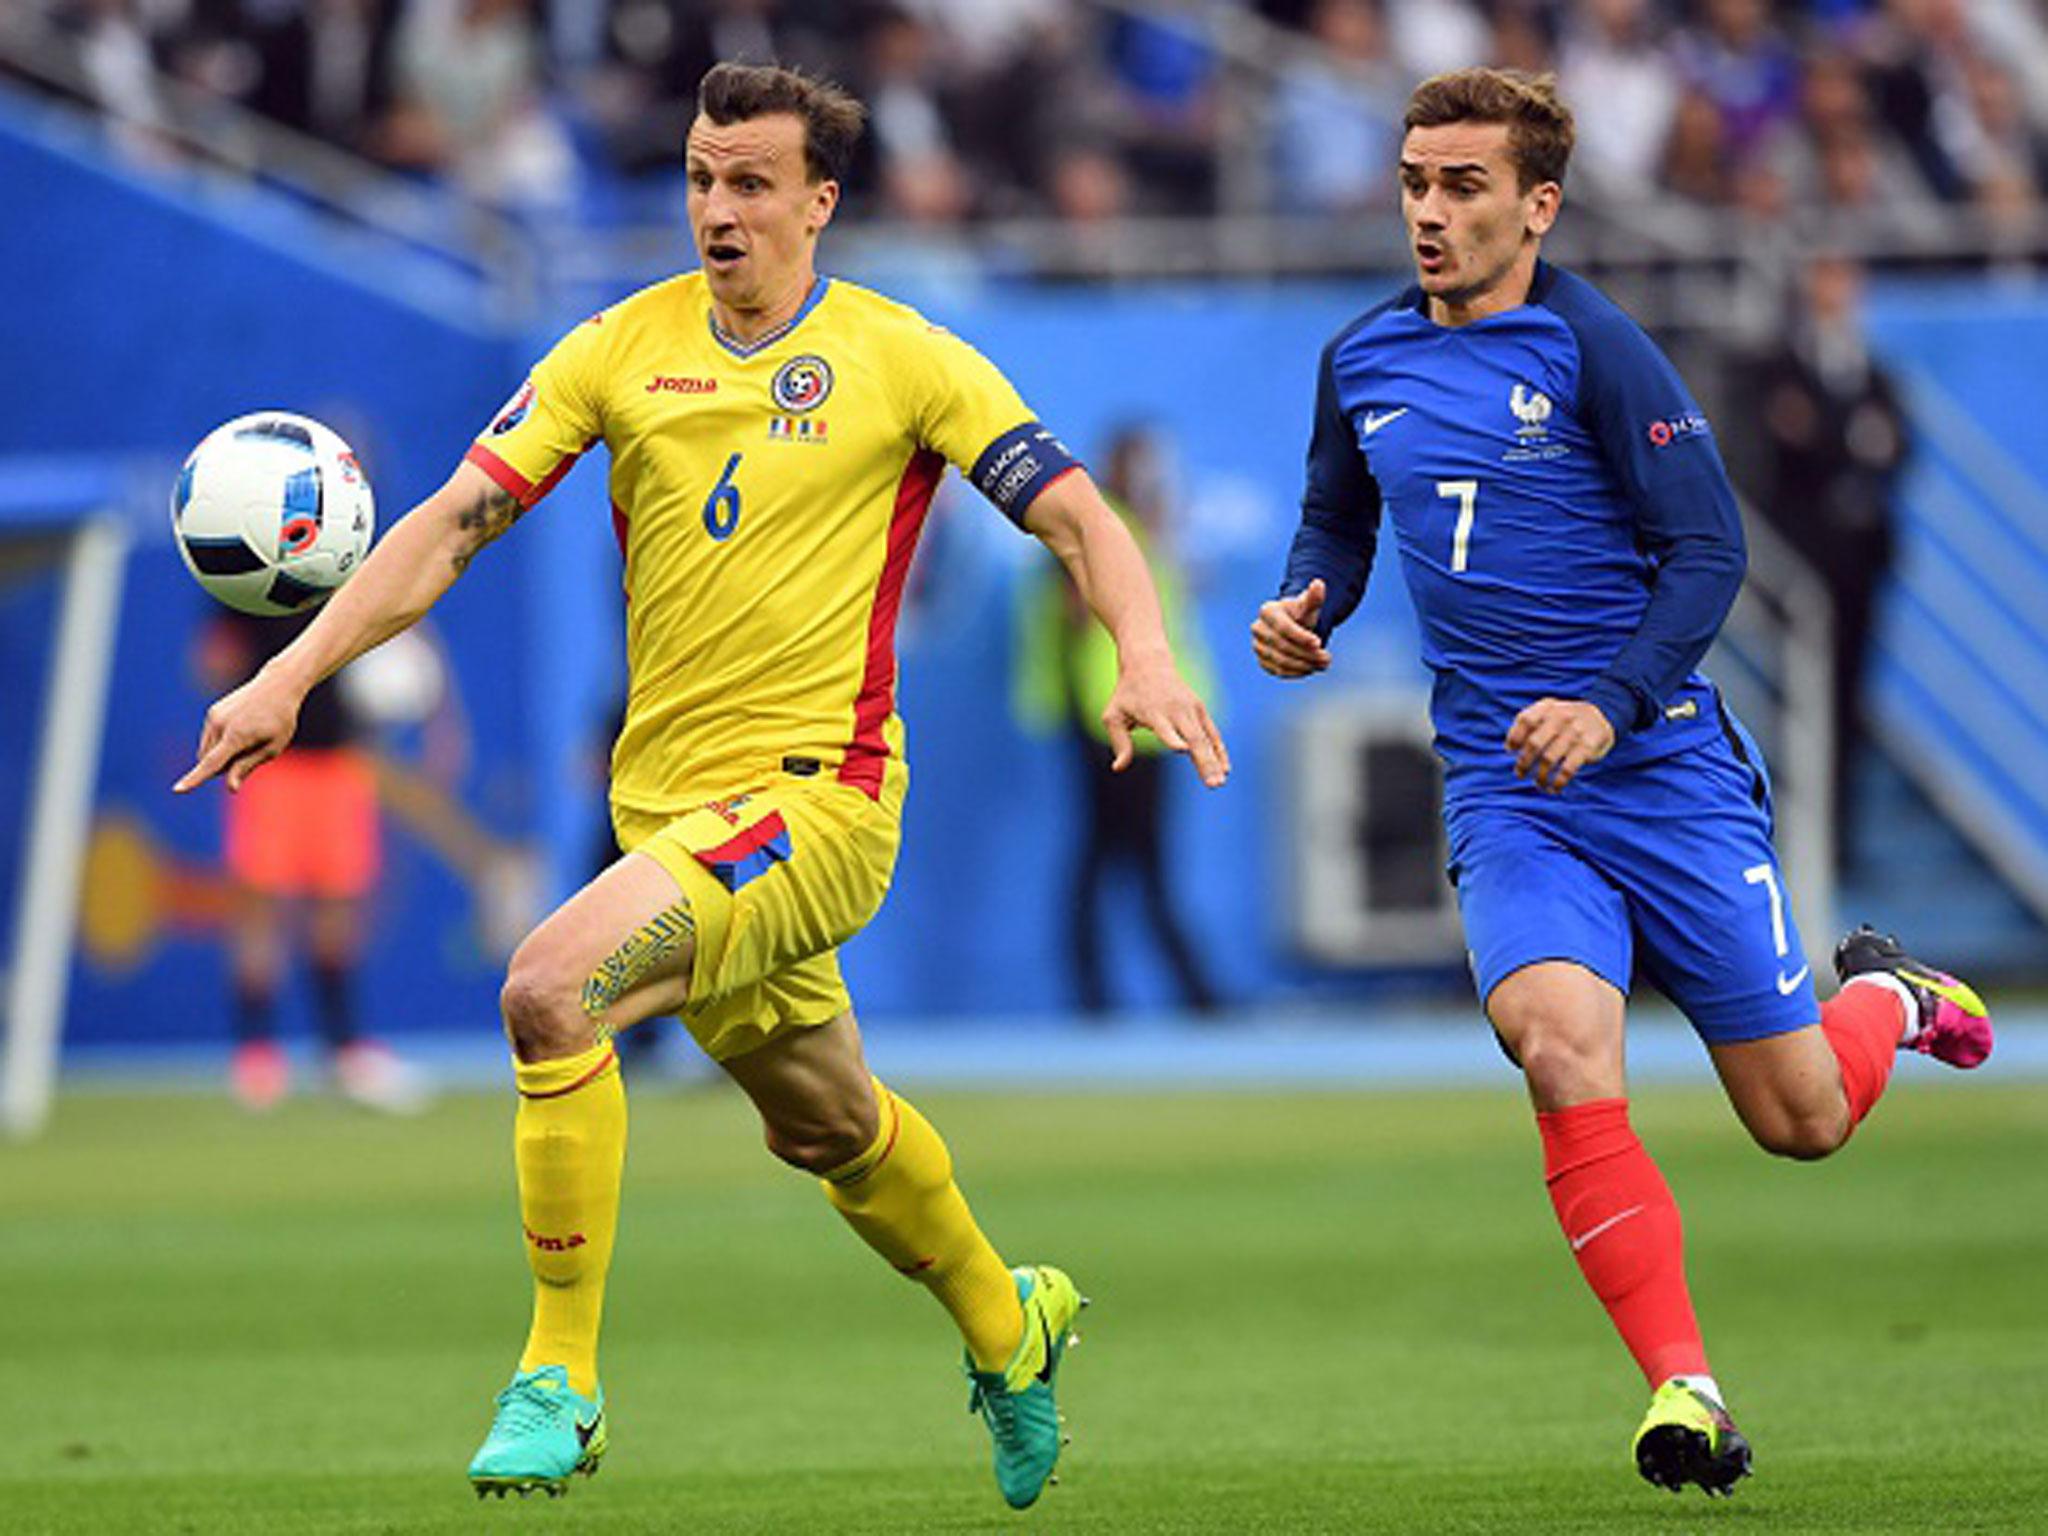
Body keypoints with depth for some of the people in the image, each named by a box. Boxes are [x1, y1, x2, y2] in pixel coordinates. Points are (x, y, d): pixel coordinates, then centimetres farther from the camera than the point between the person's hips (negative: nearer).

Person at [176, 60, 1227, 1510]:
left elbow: (1080, 519, -5)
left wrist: (1144, 657, -25)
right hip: (665, 796, 6)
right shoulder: (623, 347, 4)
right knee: (825, 1126, 21)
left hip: (815, 794, -6)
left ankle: (560, 1380, -16)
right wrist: (294, 672, -9)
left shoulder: (903, 359, -5)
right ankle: (1007, 1326, 49)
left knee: (550, 988, -26)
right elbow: (453, 522, 1)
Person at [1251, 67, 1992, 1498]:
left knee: (1802, 1116, 4)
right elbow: (1340, 523, 23)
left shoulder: (1593, 346, -10)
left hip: (1668, 773, -3)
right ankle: (1682, 1384, -23)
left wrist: (1615, 706, -24)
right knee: (1561, 1042, -27)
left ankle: (1882, 998, 41)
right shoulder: (1362, 362, 6)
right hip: (1505, 794, 3)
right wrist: (1304, 607, 1)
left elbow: (1708, 548, -11)